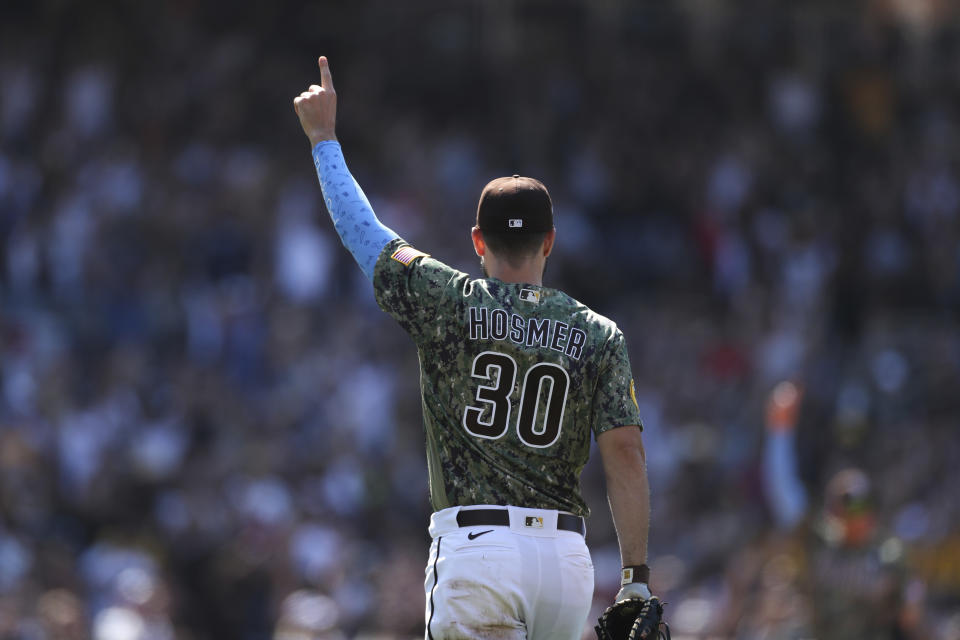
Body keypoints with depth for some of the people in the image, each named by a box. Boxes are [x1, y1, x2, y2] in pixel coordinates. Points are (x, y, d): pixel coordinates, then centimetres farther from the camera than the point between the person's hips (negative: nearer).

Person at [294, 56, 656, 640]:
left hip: (475, 545, -3)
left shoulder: (450, 303, 1)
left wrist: (323, 135, 28)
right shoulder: (599, 334, 6)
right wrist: (636, 579, 0)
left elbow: (360, 227, 13)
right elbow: (625, 450, -1)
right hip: (568, 557, 3)